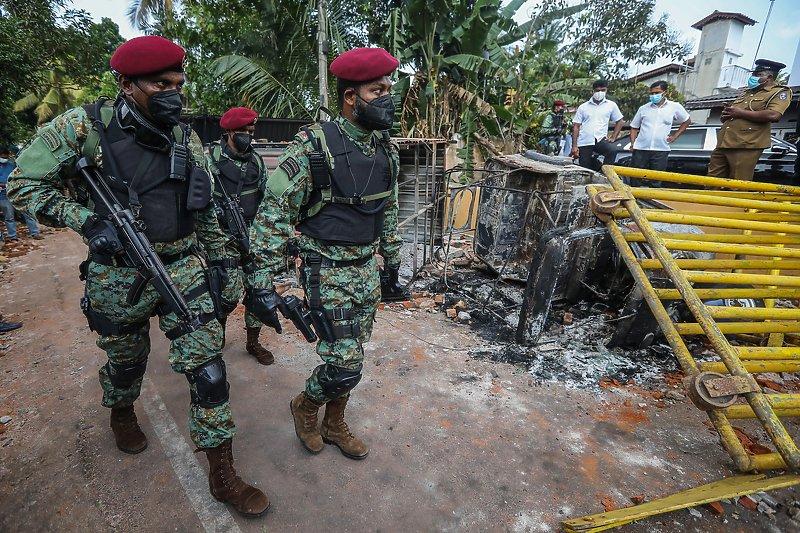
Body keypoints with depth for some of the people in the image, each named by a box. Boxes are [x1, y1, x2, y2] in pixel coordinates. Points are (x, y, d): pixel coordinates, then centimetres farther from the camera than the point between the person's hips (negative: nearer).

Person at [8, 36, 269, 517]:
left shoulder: (188, 139, 2)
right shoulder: (85, 126, -8)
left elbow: (206, 211, 9)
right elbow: (25, 183, -1)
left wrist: (221, 262, 11)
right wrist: (86, 220, -16)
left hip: (183, 269, 2)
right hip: (119, 276, -1)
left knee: (208, 365, -3)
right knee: (126, 361, 20)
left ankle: (223, 475, 11)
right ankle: (122, 412, 57)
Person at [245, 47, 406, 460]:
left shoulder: (387, 150, 5)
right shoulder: (313, 146, -15)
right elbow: (273, 214, -14)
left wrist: (391, 268, 18)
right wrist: (261, 282, -18)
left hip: (368, 270, 6)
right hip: (328, 273, -6)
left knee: (349, 359, 16)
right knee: (344, 367, -4)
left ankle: (334, 425, 40)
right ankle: (305, 406, 30)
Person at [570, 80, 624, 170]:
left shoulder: (611, 105, 12)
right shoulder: (583, 107, 10)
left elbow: (619, 121, 19)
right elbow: (576, 126, 6)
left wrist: (613, 137, 5)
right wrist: (574, 146, -3)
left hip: (601, 140, 0)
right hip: (584, 142, 0)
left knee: (613, 150, -29)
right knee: (584, 170, -3)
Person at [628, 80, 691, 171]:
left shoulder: (675, 107, 8)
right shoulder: (643, 108, 8)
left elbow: (686, 122, 20)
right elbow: (634, 127, 13)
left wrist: (675, 136, 9)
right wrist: (632, 143, 0)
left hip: (660, 151, 0)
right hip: (640, 149, 0)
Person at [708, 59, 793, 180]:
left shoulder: (780, 92, 7)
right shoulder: (746, 92, 29)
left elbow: (773, 115, -12)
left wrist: (740, 113, -5)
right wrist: (725, 114, 6)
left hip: (745, 147, -7)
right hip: (722, 144, 7)